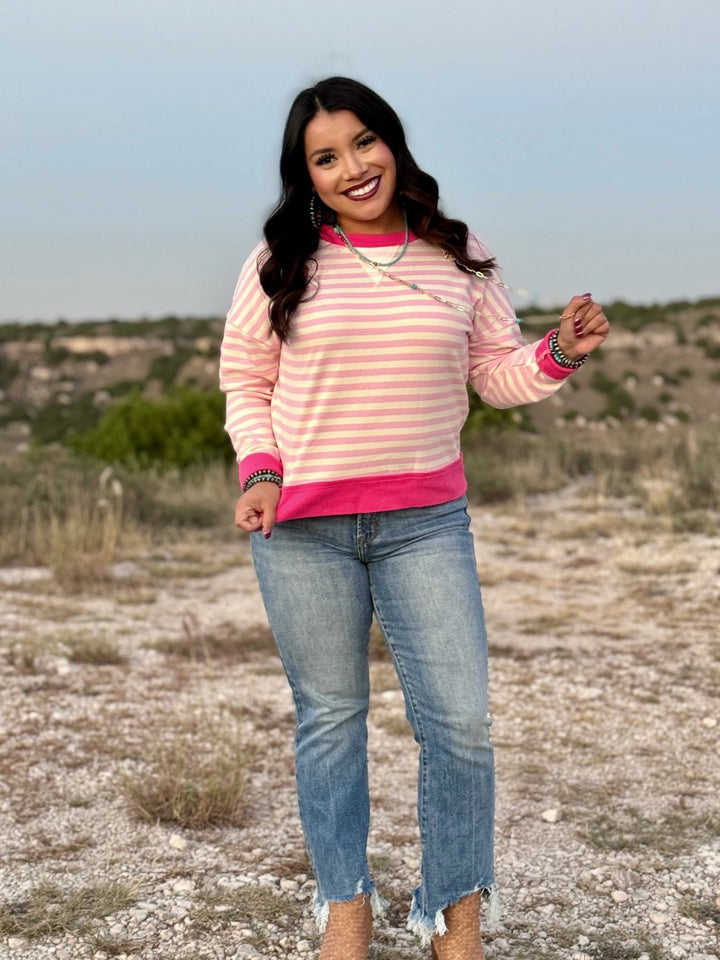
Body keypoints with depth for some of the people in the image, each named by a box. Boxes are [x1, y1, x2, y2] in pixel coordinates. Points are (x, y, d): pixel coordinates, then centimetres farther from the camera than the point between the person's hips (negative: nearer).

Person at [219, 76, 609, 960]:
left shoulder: (458, 257, 4)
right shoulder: (281, 264, 1)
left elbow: (495, 373, 10)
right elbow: (243, 380, 8)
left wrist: (559, 353, -10)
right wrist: (260, 471, -7)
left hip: (426, 522, 1)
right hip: (301, 528, 0)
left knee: (461, 721, -2)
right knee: (329, 718, 9)